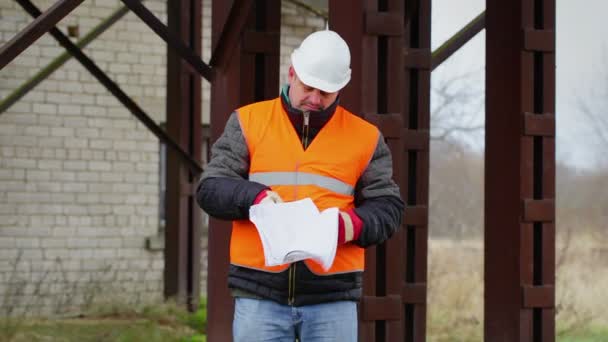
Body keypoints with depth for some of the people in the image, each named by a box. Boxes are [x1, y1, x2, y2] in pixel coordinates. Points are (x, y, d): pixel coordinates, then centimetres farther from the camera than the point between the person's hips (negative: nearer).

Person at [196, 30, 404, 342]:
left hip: (333, 295, 1)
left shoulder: (365, 137, 9)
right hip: (259, 292, 0)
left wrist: (356, 224, -12)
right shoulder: (248, 122, 7)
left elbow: (388, 207, 11)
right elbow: (210, 188, 4)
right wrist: (254, 197, -16)